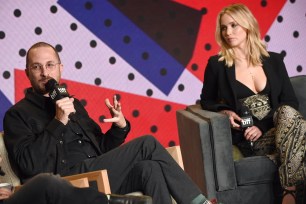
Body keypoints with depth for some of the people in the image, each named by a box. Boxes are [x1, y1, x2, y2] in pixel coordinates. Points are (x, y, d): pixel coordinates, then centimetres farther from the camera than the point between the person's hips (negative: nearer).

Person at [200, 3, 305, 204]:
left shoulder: (274, 60, 11)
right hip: (250, 139, -3)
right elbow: (206, 101, 18)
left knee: (288, 113, -34)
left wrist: (263, 126, -10)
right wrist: (225, 112, -5)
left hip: (274, 129, 3)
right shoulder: (217, 64, 6)